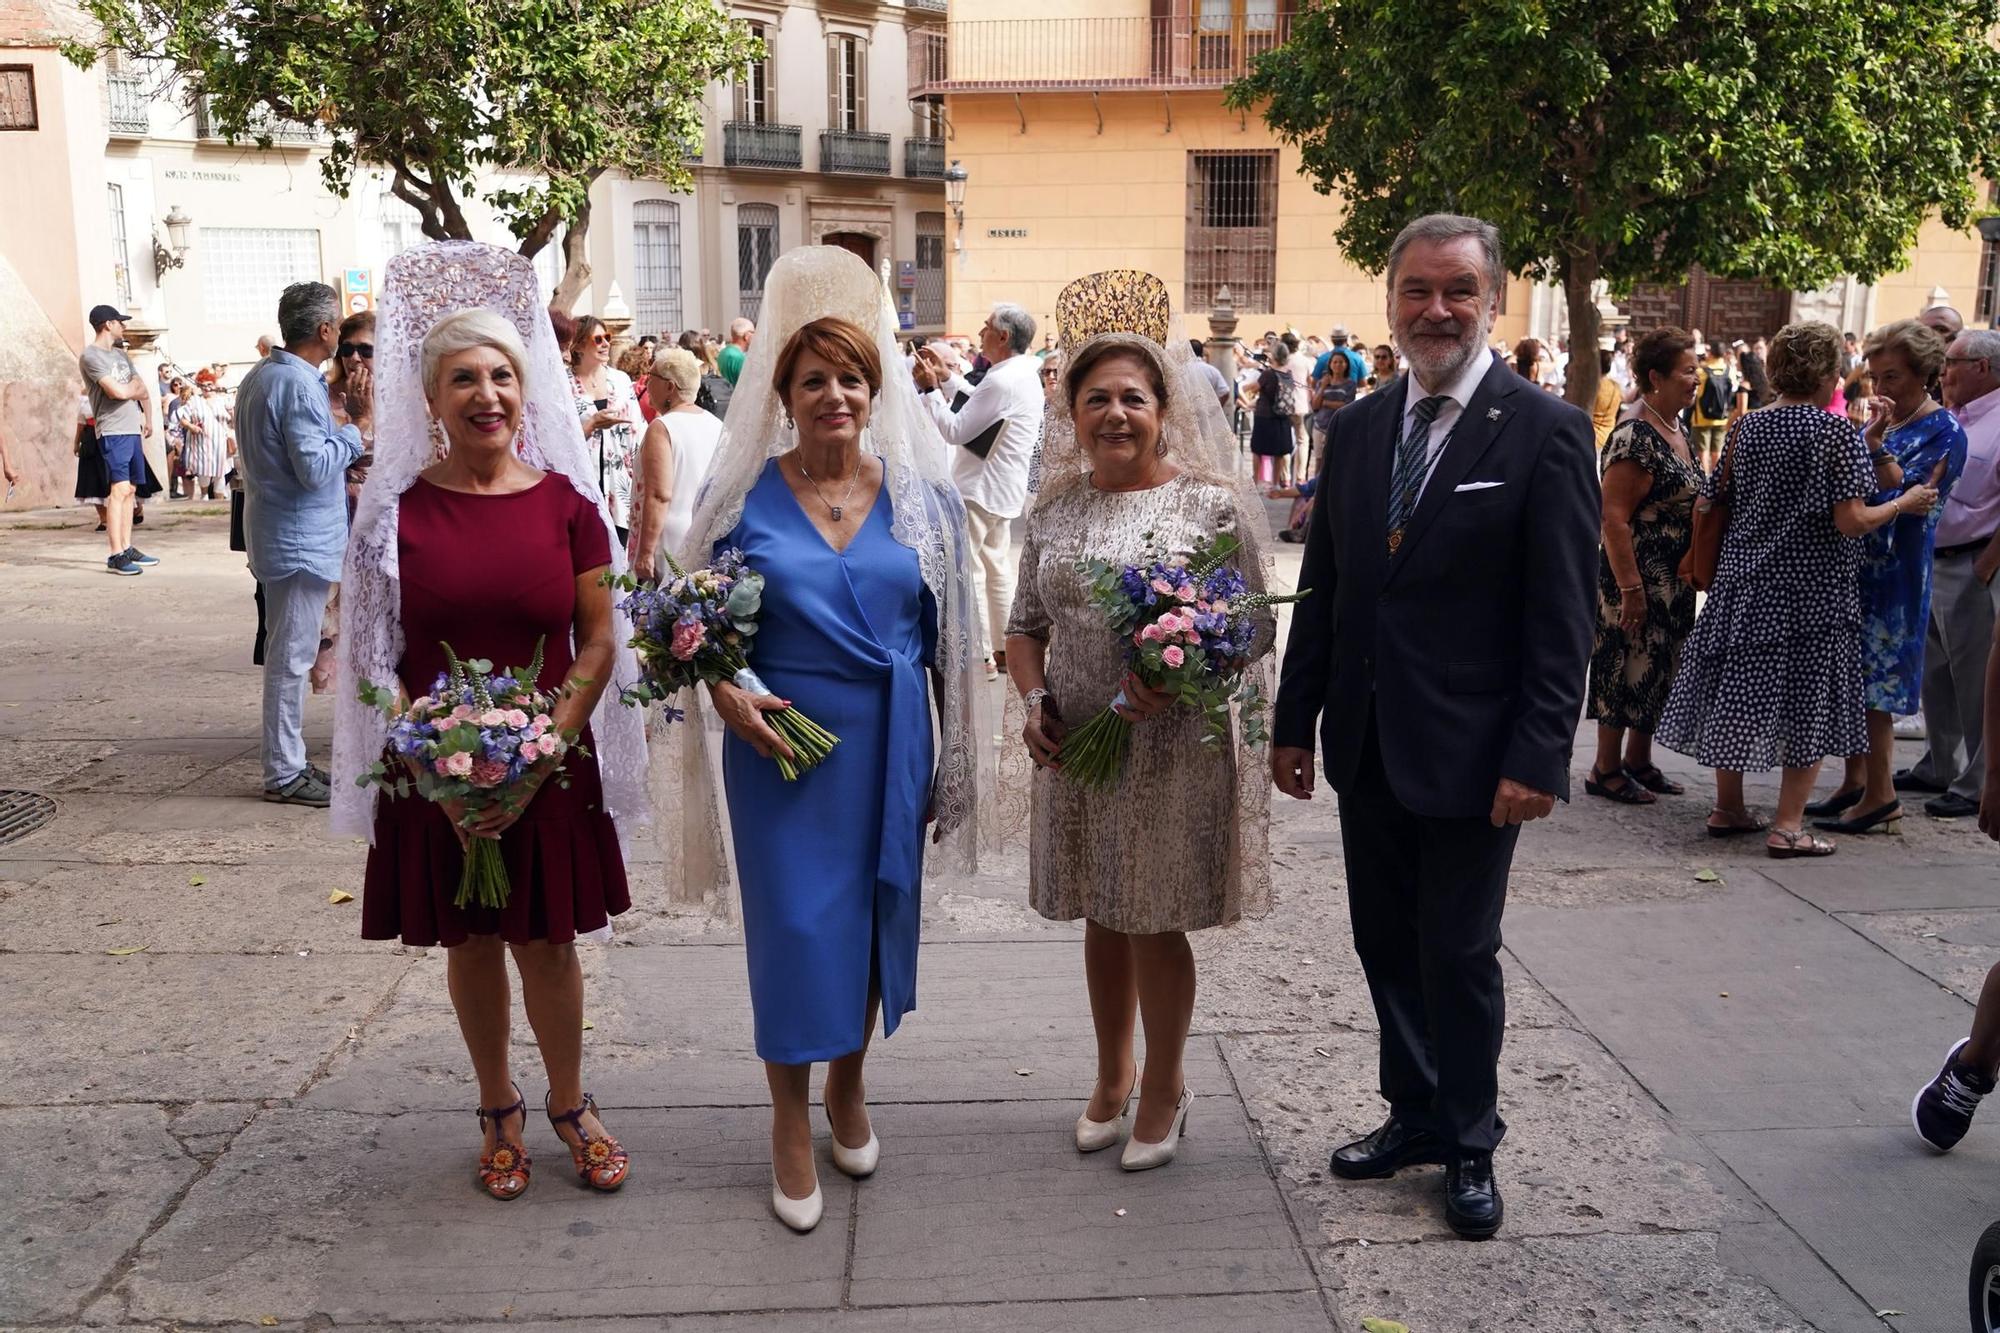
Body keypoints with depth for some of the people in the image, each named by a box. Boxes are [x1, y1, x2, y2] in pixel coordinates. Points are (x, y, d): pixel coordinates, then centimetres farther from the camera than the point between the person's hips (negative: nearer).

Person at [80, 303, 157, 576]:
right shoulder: (91, 356, -8)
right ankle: (115, 555, -14)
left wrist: (148, 420, 12)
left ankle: (127, 548, 13)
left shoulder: (120, 353, 18)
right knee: (119, 490, -13)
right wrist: (135, 387, 4)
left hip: (133, 430, 8)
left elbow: (142, 390, 21)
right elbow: (119, 392, -16)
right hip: (113, 432, -8)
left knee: (130, 490, 9)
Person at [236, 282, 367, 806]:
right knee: (292, 657, -4)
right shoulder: (300, 386, -20)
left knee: (285, 654, 15)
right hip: (302, 538, -10)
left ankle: (286, 762, 24)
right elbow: (316, 468, -25)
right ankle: (284, 774, 2)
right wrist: (351, 432, -9)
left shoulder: (259, 376, 13)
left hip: (275, 537, 10)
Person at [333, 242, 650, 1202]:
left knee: (547, 941, 9)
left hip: (550, 769, 0)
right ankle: (499, 1110, 33)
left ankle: (568, 1104, 31)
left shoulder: (566, 501, -2)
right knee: (469, 943, 13)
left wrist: (535, 759, -12)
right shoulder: (396, 507, -3)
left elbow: (600, 642, -2)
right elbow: (375, 655, -2)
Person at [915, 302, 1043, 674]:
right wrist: (946, 379, 17)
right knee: (996, 565, 16)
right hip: (1003, 486, 10)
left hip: (980, 489, -10)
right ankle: (1003, 649, 22)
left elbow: (955, 430, -22)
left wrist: (930, 389, -12)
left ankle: (981, 656, -3)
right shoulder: (1024, 374, 8)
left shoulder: (1002, 381, -24)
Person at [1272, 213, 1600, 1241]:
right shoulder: (1357, 428, 7)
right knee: (1386, 945, 15)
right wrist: (1294, 721, 10)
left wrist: (1537, 759, -16)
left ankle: (1469, 1147, 26)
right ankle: (1414, 1115, 33)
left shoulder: (1545, 432, -9)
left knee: (1460, 956, 6)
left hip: (1469, 755, -5)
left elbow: (1563, 618, -11)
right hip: (1365, 744, 5)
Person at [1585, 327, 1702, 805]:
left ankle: (1639, 760, 27)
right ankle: (1606, 770, 11)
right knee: (1628, 668, -1)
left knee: (1657, 669, 15)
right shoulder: (1635, 438, -18)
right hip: (1639, 578, -9)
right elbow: (1613, 516, -22)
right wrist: (1629, 588, -24)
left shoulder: (1678, 435, 11)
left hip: (1674, 582, 9)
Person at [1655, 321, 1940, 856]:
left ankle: (1727, 808, 22)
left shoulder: (1747, 427, 4)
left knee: (1739, 691, 13)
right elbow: (1851, 521, -17)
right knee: (1809, 701, 4)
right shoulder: (1837, 433, -12)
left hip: (1746, 580, 6)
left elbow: (1715, 502, 6)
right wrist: (1906, 504, -2)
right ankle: (1787, 825, 3)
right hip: (1812, 590, -5)